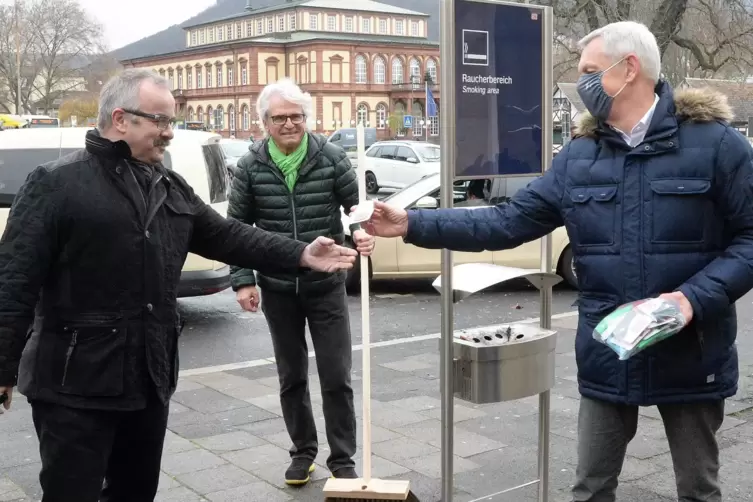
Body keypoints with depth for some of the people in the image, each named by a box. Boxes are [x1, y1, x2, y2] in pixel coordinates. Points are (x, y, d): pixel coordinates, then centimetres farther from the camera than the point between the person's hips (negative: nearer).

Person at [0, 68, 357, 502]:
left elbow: (230, 237, 12)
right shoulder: (57, 183, -10)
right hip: (76, 383, -6)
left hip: (150, 377, 7)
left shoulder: (172, 188, 11)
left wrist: (302, 255, 3)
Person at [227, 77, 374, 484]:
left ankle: (342, 458, 17)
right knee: (291, 377, 14)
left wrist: (362, 232, -24)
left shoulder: (331, 158, -6)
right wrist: (242, 279, -5)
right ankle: (303, 451, 30)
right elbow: (236, 228, 3)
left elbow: (357, 205, -1)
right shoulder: (251, 167, -3)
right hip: (277, 290, 2)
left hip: (326, 286, -1)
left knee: (336, 377, 3)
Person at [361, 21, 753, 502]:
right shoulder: (579, 157, 3)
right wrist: (413, 224, -4)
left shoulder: (714, 142, -9)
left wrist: (697, 296, -22)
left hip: (691, 357, -3)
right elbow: (508, 222, 2)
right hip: (607, 357, 4)